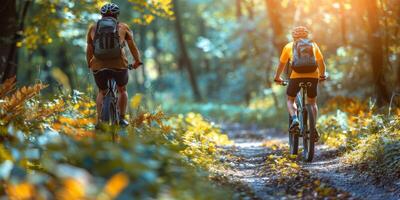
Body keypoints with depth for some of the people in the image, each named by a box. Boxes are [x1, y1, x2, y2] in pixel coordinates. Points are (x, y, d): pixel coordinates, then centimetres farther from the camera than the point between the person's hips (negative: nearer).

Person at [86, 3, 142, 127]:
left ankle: (99, 120, 11)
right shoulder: (123, 27, 12)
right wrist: (137, 61, 18)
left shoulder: (93, 28, 15)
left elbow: (89, 50, 18)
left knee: (102, 92, 25)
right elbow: (132, 46, 10)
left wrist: (89, 65, 30)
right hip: (119, 65, -1)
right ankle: (121, 118, 17)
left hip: (99, 66, 1)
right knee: (122, 90, 25)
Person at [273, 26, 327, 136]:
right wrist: (323, 75, 45)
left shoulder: (289, 46, 19)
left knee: (290, 100, 19)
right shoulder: (313, 45, 21)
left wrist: (277, 78, 39)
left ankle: (294, 119, -7)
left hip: (296, 76, -1)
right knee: (312, 103, 20)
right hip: (313, 76, 1)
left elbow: (281, 64, 24)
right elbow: (321, 62, 28)